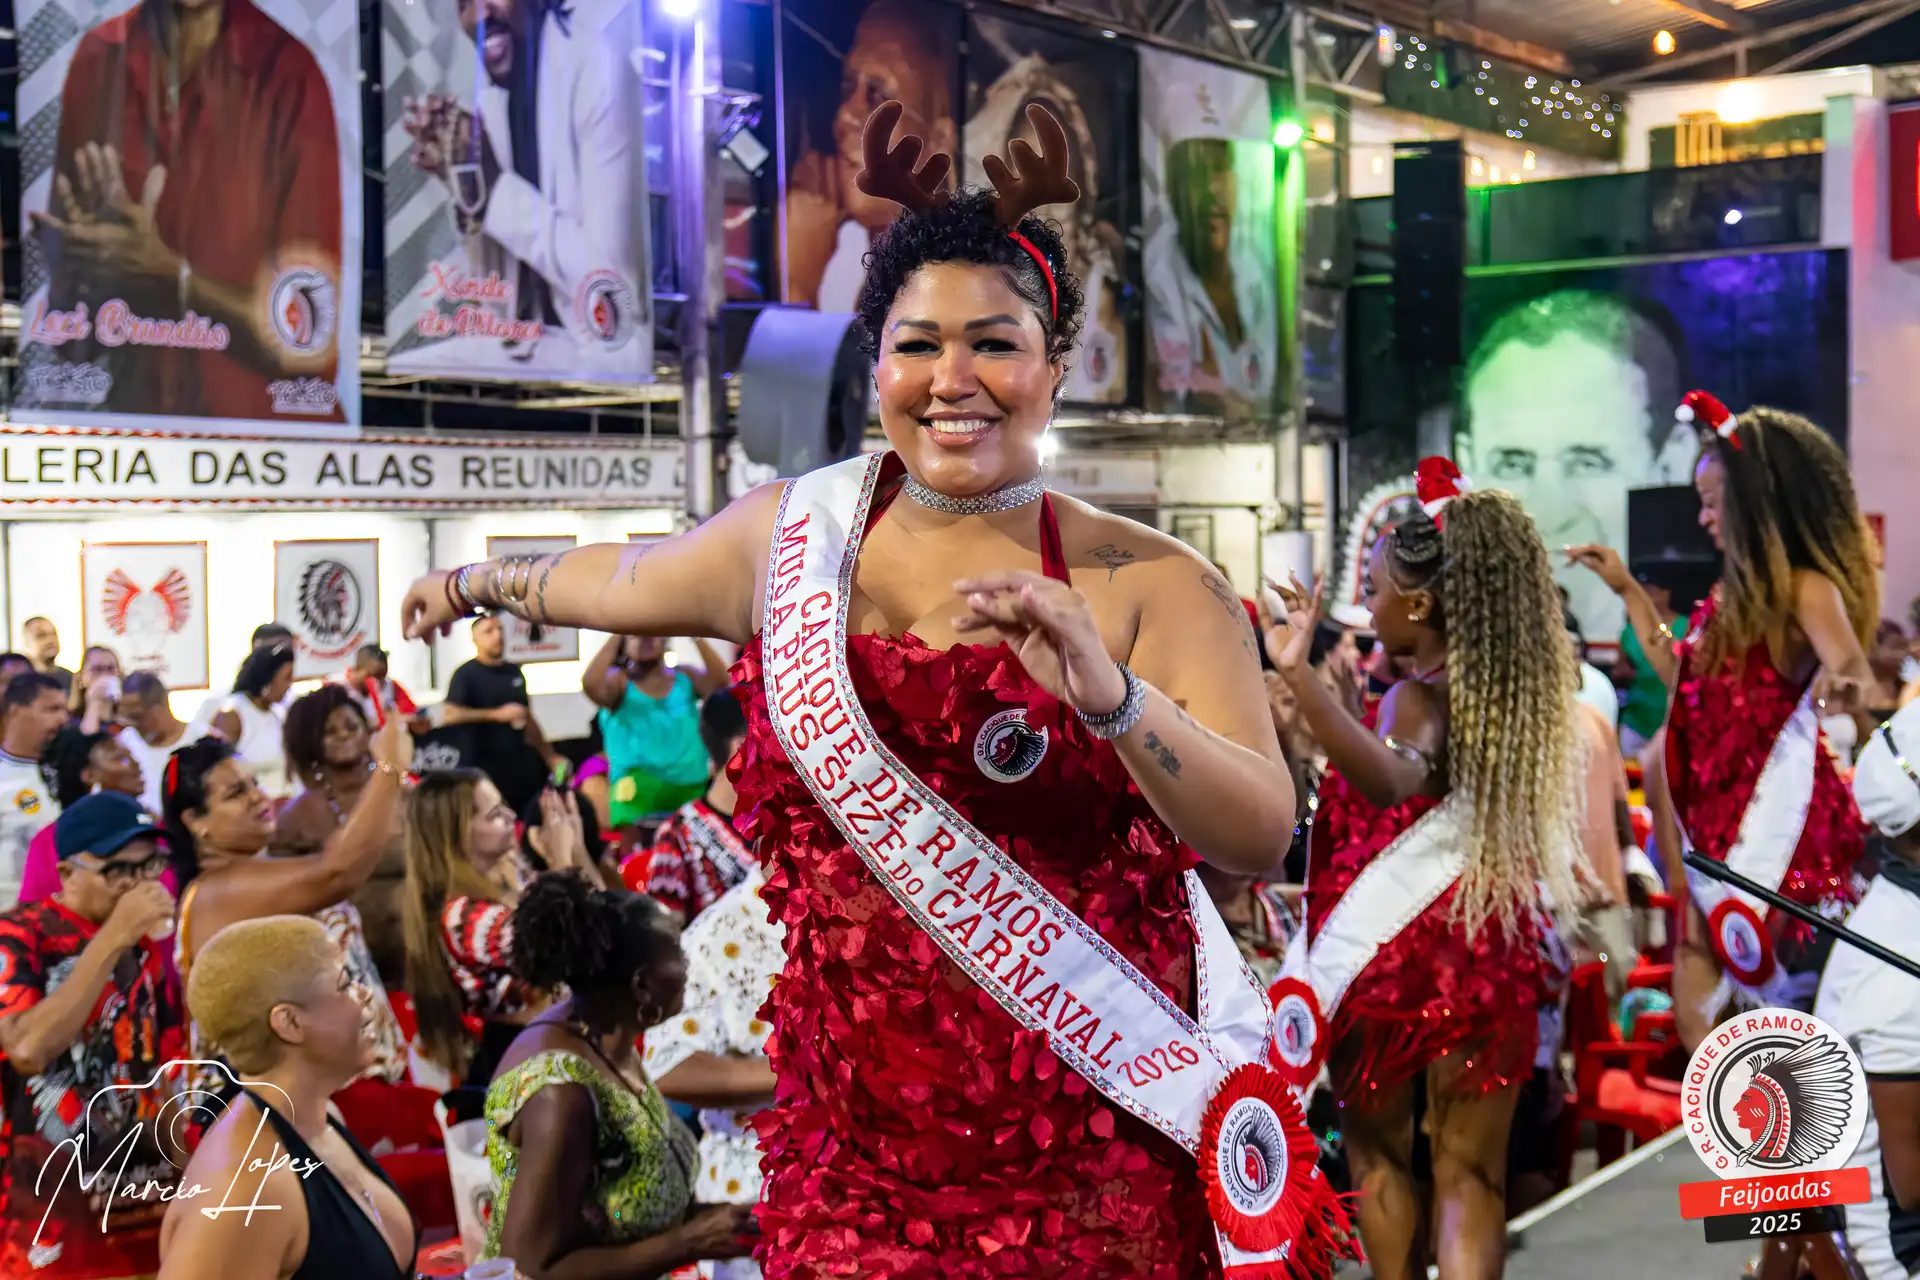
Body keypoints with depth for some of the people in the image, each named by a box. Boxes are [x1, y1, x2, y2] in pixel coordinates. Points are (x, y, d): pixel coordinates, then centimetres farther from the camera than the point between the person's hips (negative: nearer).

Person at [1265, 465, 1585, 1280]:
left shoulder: (1418, 696, -17)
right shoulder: (1520, 689, 5)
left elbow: (1390, 782, -40)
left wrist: (1299, 676, -49)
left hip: (1393, 951, -5)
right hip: (1488, 956, 5)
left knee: (1377, 1148, 16)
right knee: (1470, 1171, 7)